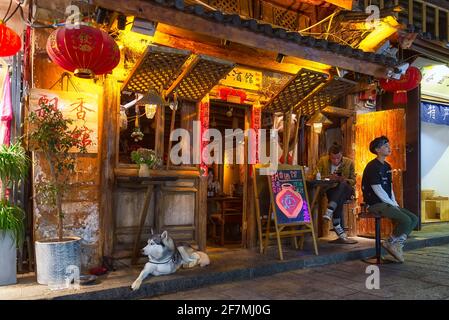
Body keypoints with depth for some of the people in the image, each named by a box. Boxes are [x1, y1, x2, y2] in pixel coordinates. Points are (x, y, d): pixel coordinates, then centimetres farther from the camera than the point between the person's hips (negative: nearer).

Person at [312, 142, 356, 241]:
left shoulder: (349, 162, 2)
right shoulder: (323, 160, 1)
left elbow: (353, 181, 4)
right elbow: (315, 176, -2)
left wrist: (341, 179, -18)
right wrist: (329, 177, -20)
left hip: (345, 190, 0)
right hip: (329, 189, 0)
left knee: (342, 184, -37)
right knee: (339, 199, -36)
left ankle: (330, 210, -47)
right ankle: (337, 226, -34)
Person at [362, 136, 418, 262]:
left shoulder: (387, 166, 16)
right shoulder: (372, 166, -12)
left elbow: (390, 188, 17)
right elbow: (378, 191, -17)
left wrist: (395, 203, 3)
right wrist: (392, 205, -12)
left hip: (387, 203, 9)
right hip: (375, 204, -9)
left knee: (414, 219, -1)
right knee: (406, 220, -22)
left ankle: (398, 245, 3)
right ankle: (390, 243, -1)